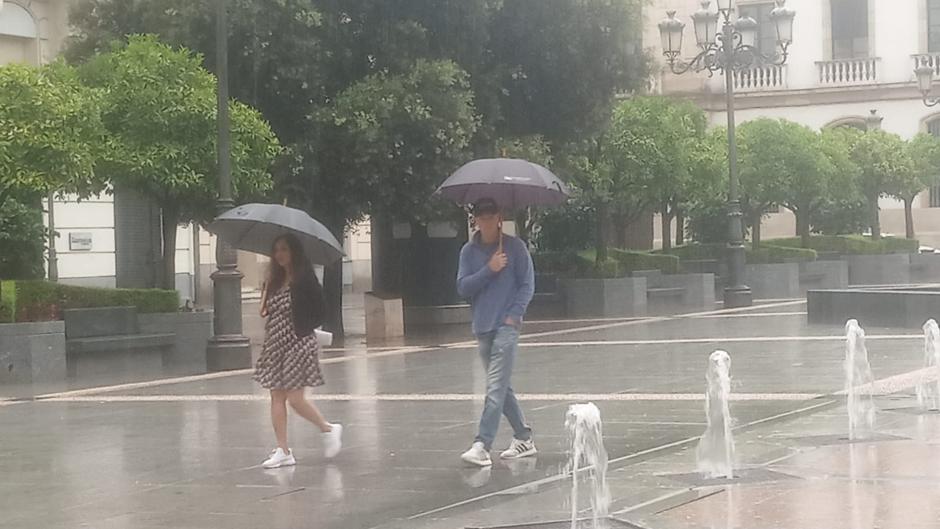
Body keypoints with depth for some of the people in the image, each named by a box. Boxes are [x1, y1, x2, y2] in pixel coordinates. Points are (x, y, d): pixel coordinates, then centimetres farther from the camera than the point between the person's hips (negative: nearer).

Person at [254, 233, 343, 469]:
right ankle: (283, 451, 7)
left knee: (295, 398, -9)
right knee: (277, 397, 3)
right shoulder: (275, 280, 11)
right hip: (275, 344, 7)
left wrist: (302, 327, -9)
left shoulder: (304, 279, -9)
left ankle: (329, 429, 15)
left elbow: (320, 312, -9)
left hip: (299, 344, -7)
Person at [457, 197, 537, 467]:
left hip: (506, 324, -5)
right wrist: (488, 270, -11)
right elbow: (463, 287, 0)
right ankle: (524, 438, 24)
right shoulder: (469, 251, 8)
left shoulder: (515, 247, 0)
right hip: (482, 326, 5)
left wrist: (514, 315, -11)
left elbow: (528, 285, -1)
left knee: (496, 387, -13)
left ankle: (482, 445, -20)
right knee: (502, 387, 12)